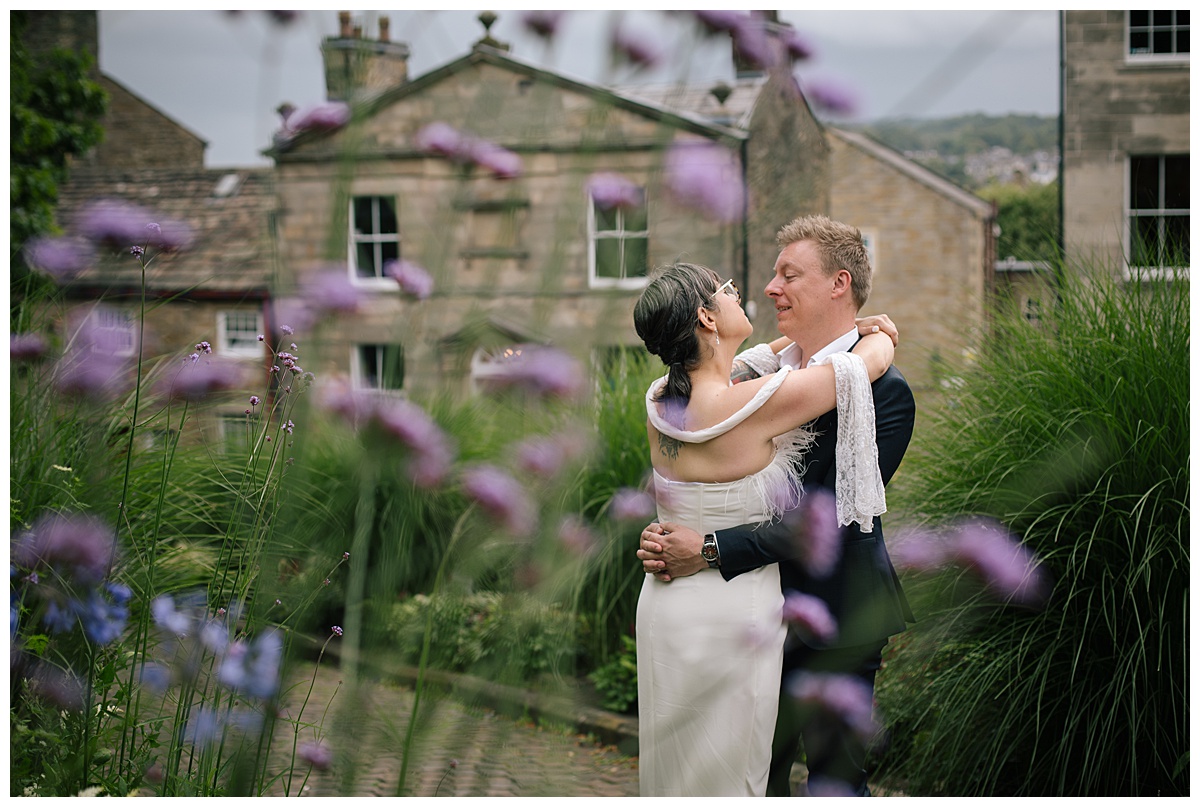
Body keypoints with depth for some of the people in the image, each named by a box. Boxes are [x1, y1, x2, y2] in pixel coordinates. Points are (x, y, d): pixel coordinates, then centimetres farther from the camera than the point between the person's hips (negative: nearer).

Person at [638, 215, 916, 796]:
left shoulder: (881, 389, -16)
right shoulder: (767, 371, 7)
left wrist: (712, 549, -27)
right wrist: (664, 535, -13)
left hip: (833, 625, -7)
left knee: (834, 778, 7)